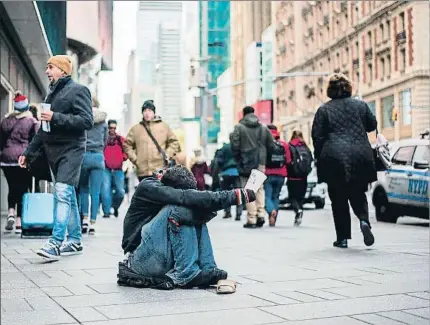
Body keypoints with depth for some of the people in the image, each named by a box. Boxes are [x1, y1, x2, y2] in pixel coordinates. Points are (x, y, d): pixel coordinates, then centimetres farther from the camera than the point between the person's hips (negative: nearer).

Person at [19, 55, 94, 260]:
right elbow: (43, 129, 26)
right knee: (67, 196, 11)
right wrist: (28, 152, 22)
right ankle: (74, 241, 17)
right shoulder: (52, 93, 20)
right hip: (53, 151, 8)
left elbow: (87, 121, -17)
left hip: (71, 151, -8)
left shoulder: (77, 90, -5)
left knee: (62, 193, -18)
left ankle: (55, 243, -22)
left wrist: (56, 117, -21)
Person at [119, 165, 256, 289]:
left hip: (165, 258, 7)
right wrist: (236, 195, -33)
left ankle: (207, 270, -12)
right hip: (144, 258, -7)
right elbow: (186, 197, -30)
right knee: (177, 210, -25)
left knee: (198, 214, -5)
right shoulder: (148, 187, -18)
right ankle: (187, 274, -26)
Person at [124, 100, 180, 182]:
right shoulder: (135, 129, 10)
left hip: (160, 170, -1)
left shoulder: (164, 126, 9)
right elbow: (127, 145, 15)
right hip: (143, 172, 1)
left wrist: (168, 155, 0)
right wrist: (134, 158, 4)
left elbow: (174, 142, 13)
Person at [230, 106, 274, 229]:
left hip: (246, 164, -4)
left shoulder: (239, 128, -5)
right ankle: (261, 214, 8)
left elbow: (235, 146, -10)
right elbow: (271, 145, 7)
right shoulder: (264, 128, 8)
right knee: (260, 188, 17)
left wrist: (238, 159, 3)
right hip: (260, 164, 4)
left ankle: (251, 219, -2)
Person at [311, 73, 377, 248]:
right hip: (360, 158, 2)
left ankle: (342, 237, 8)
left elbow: (317, 136, -1)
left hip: (334, 159, -2)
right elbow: (372, 125, 17)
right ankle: (364, 220, -13)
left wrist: (319, 158, 7)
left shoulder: (323, 109, 0)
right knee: (358, 195, 15)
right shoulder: (361, 105, 6)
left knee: (338, 200, 7)